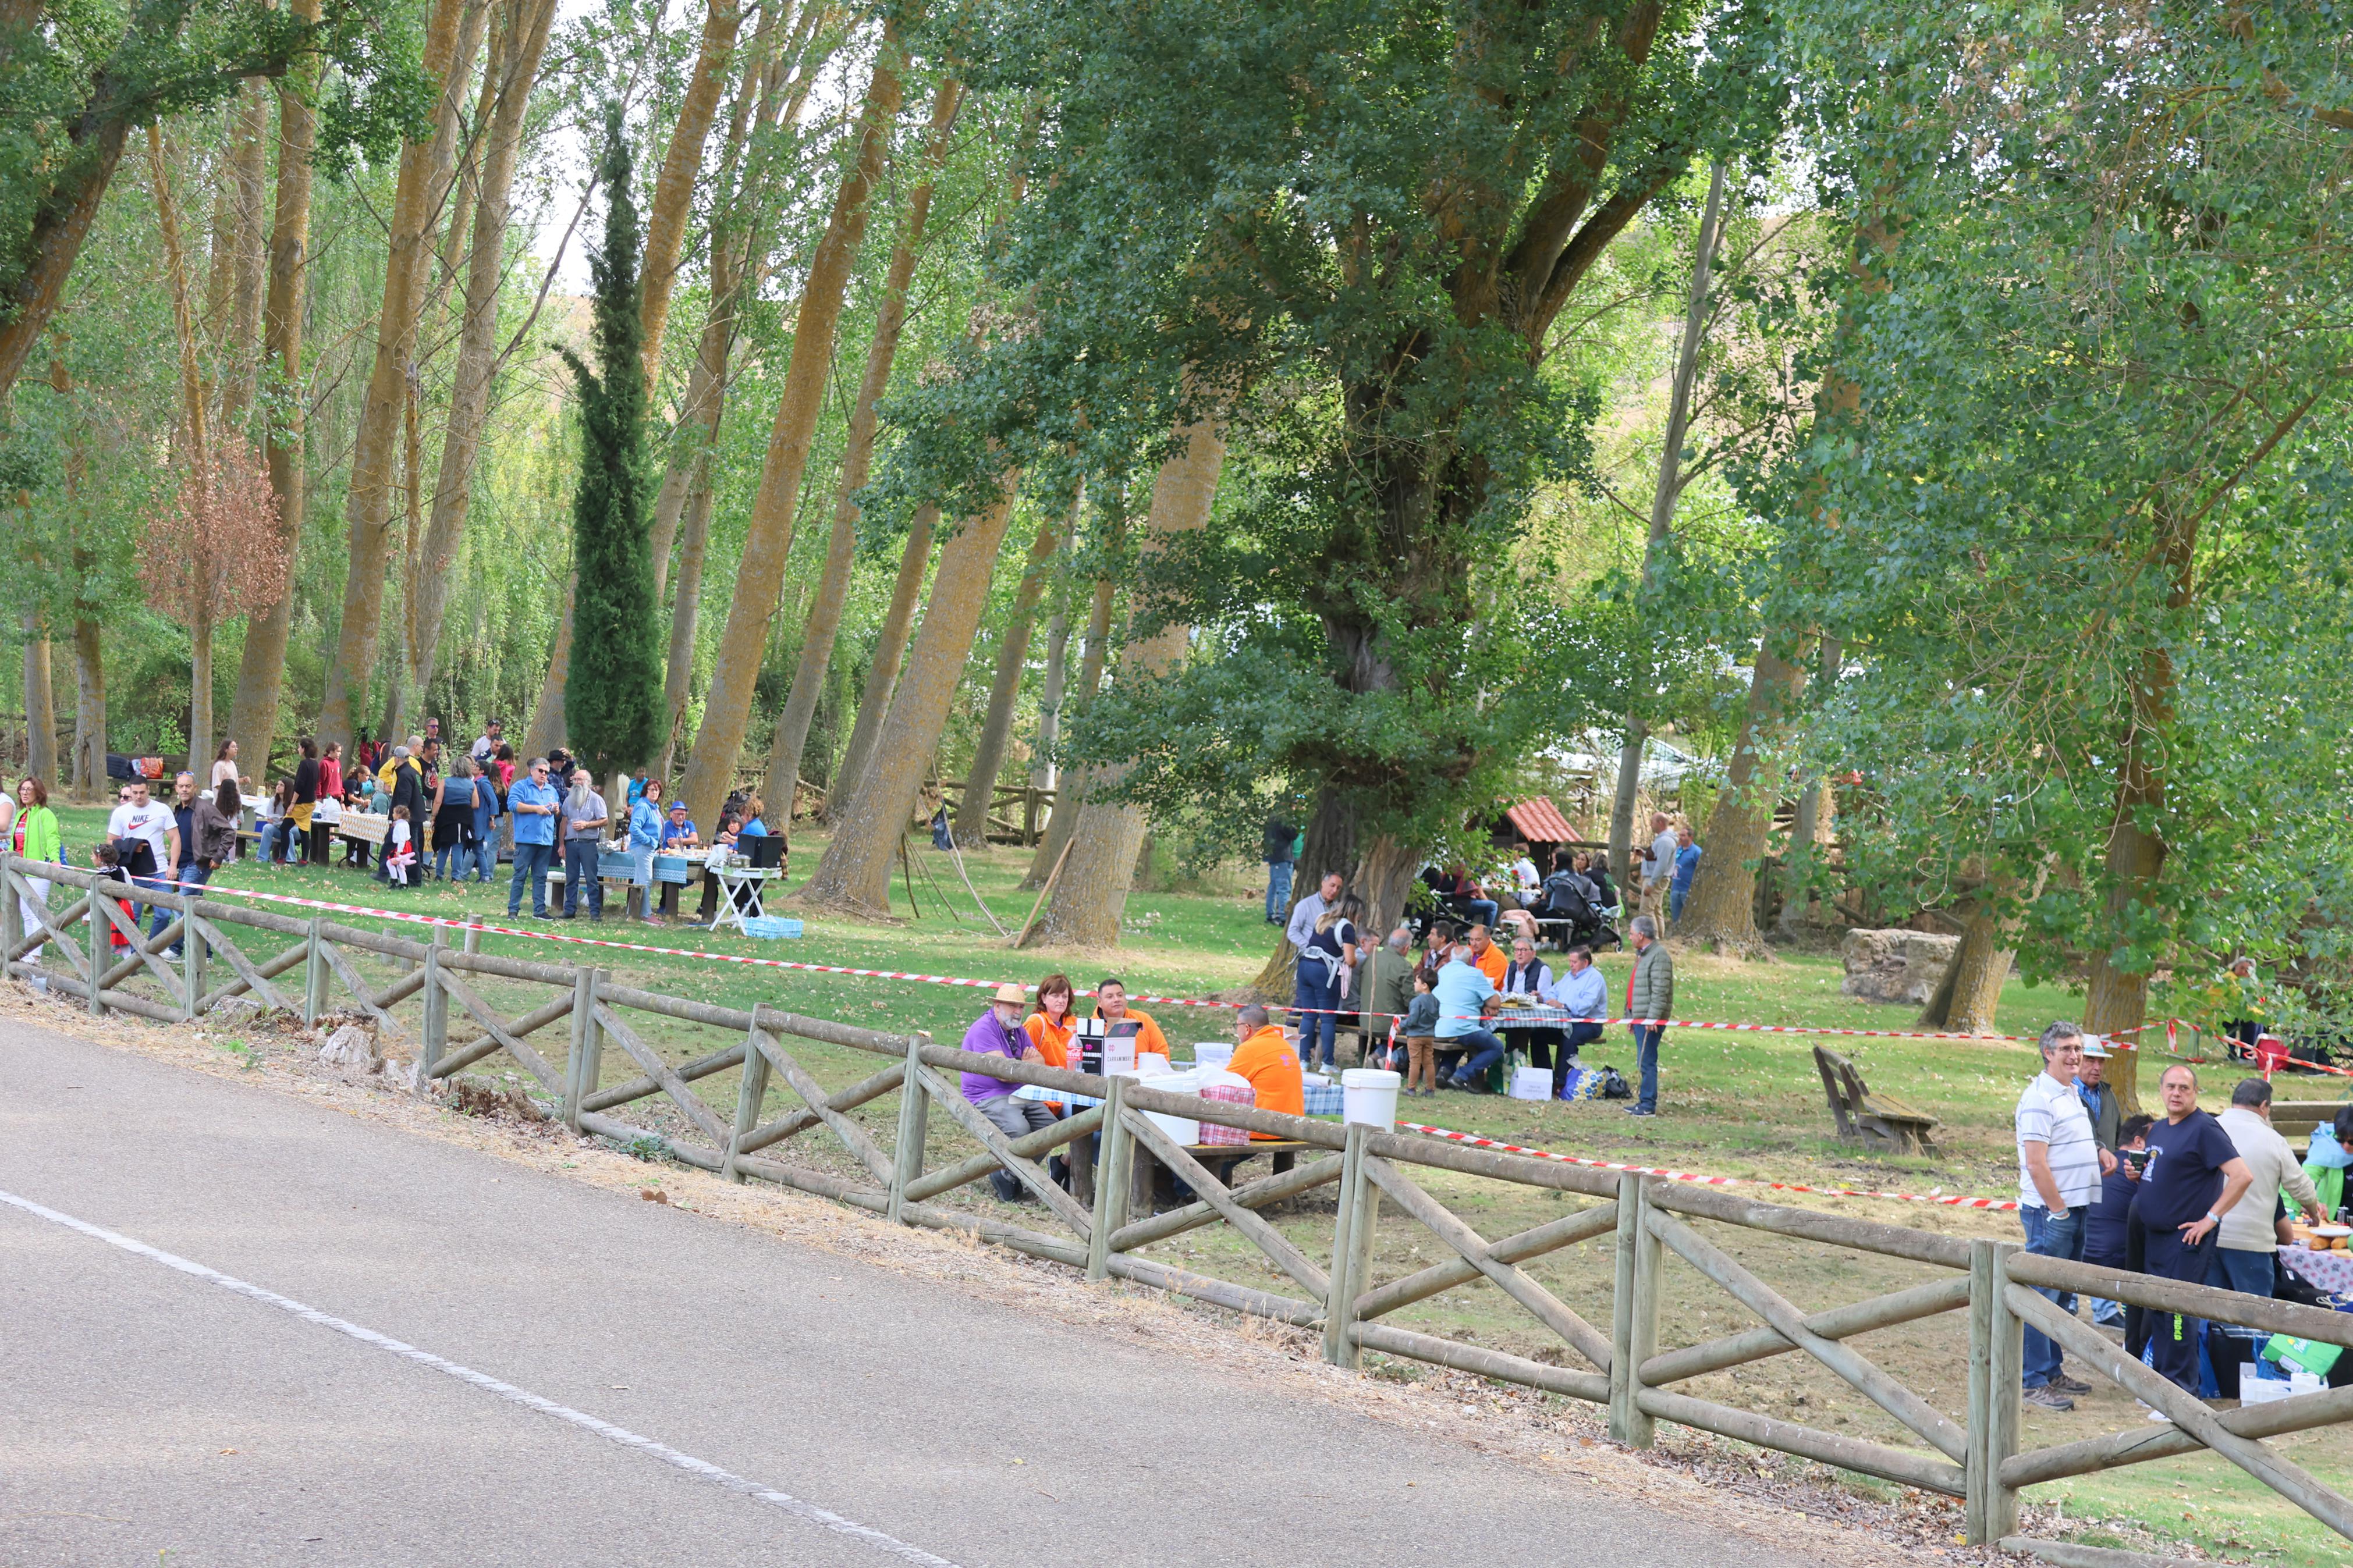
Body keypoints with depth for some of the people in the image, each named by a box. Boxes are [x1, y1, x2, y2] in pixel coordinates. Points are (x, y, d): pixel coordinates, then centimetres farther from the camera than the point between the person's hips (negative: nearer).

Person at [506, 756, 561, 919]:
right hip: (526, 839, -6)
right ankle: (513, 910, -3)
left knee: (541, 878, 8)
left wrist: (556, 809, 3)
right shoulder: (521, 786, 1)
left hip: (546, 841, 6)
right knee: (521, 875, -6)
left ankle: (539, 910, 11)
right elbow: (513, 804, -13)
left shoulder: (551, 790, 19)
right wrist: (536, 809, -15)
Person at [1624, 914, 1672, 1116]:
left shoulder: (1659, 955, -14)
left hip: (1650, 1020, -10)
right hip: (1640, 1018, 10)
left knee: (1646, 1062, -9)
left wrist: (1653, 1018, -24)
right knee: (1644, 1063, 13)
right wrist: (1630, 1016, 24)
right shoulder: (1642, 954, 19)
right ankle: (1645, 1101, 18)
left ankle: (1648, 1105, -8)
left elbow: (1660, 991, -21)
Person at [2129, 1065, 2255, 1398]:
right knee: (2156, 1310, 13)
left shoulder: (2204, 1129, -13)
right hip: (2154, 1234, 9)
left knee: (2178, 1312, -10)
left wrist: (2210, 1218, -19)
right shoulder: (2159, 1129, 14)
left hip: (2186, 1239, -9)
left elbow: (2242, 1176, -20)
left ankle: (2181, 1394, -6)